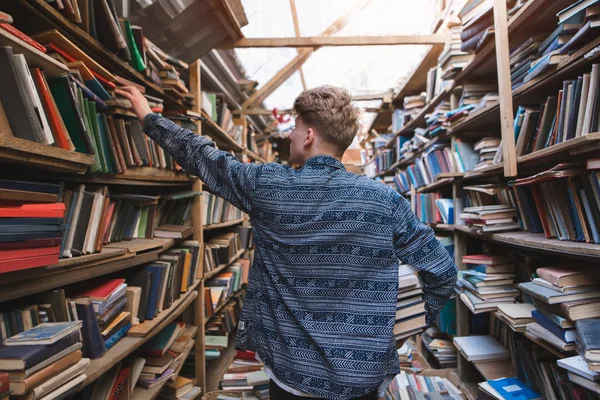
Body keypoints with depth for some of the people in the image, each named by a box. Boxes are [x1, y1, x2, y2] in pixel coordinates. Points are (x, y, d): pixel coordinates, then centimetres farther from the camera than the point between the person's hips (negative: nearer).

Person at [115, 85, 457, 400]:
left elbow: (201, 156, 1)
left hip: (289, 372, 0)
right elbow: (443, 271, -7)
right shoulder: (385, 200, -14)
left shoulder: (266, 186, -14)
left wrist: (149, 117, 16)